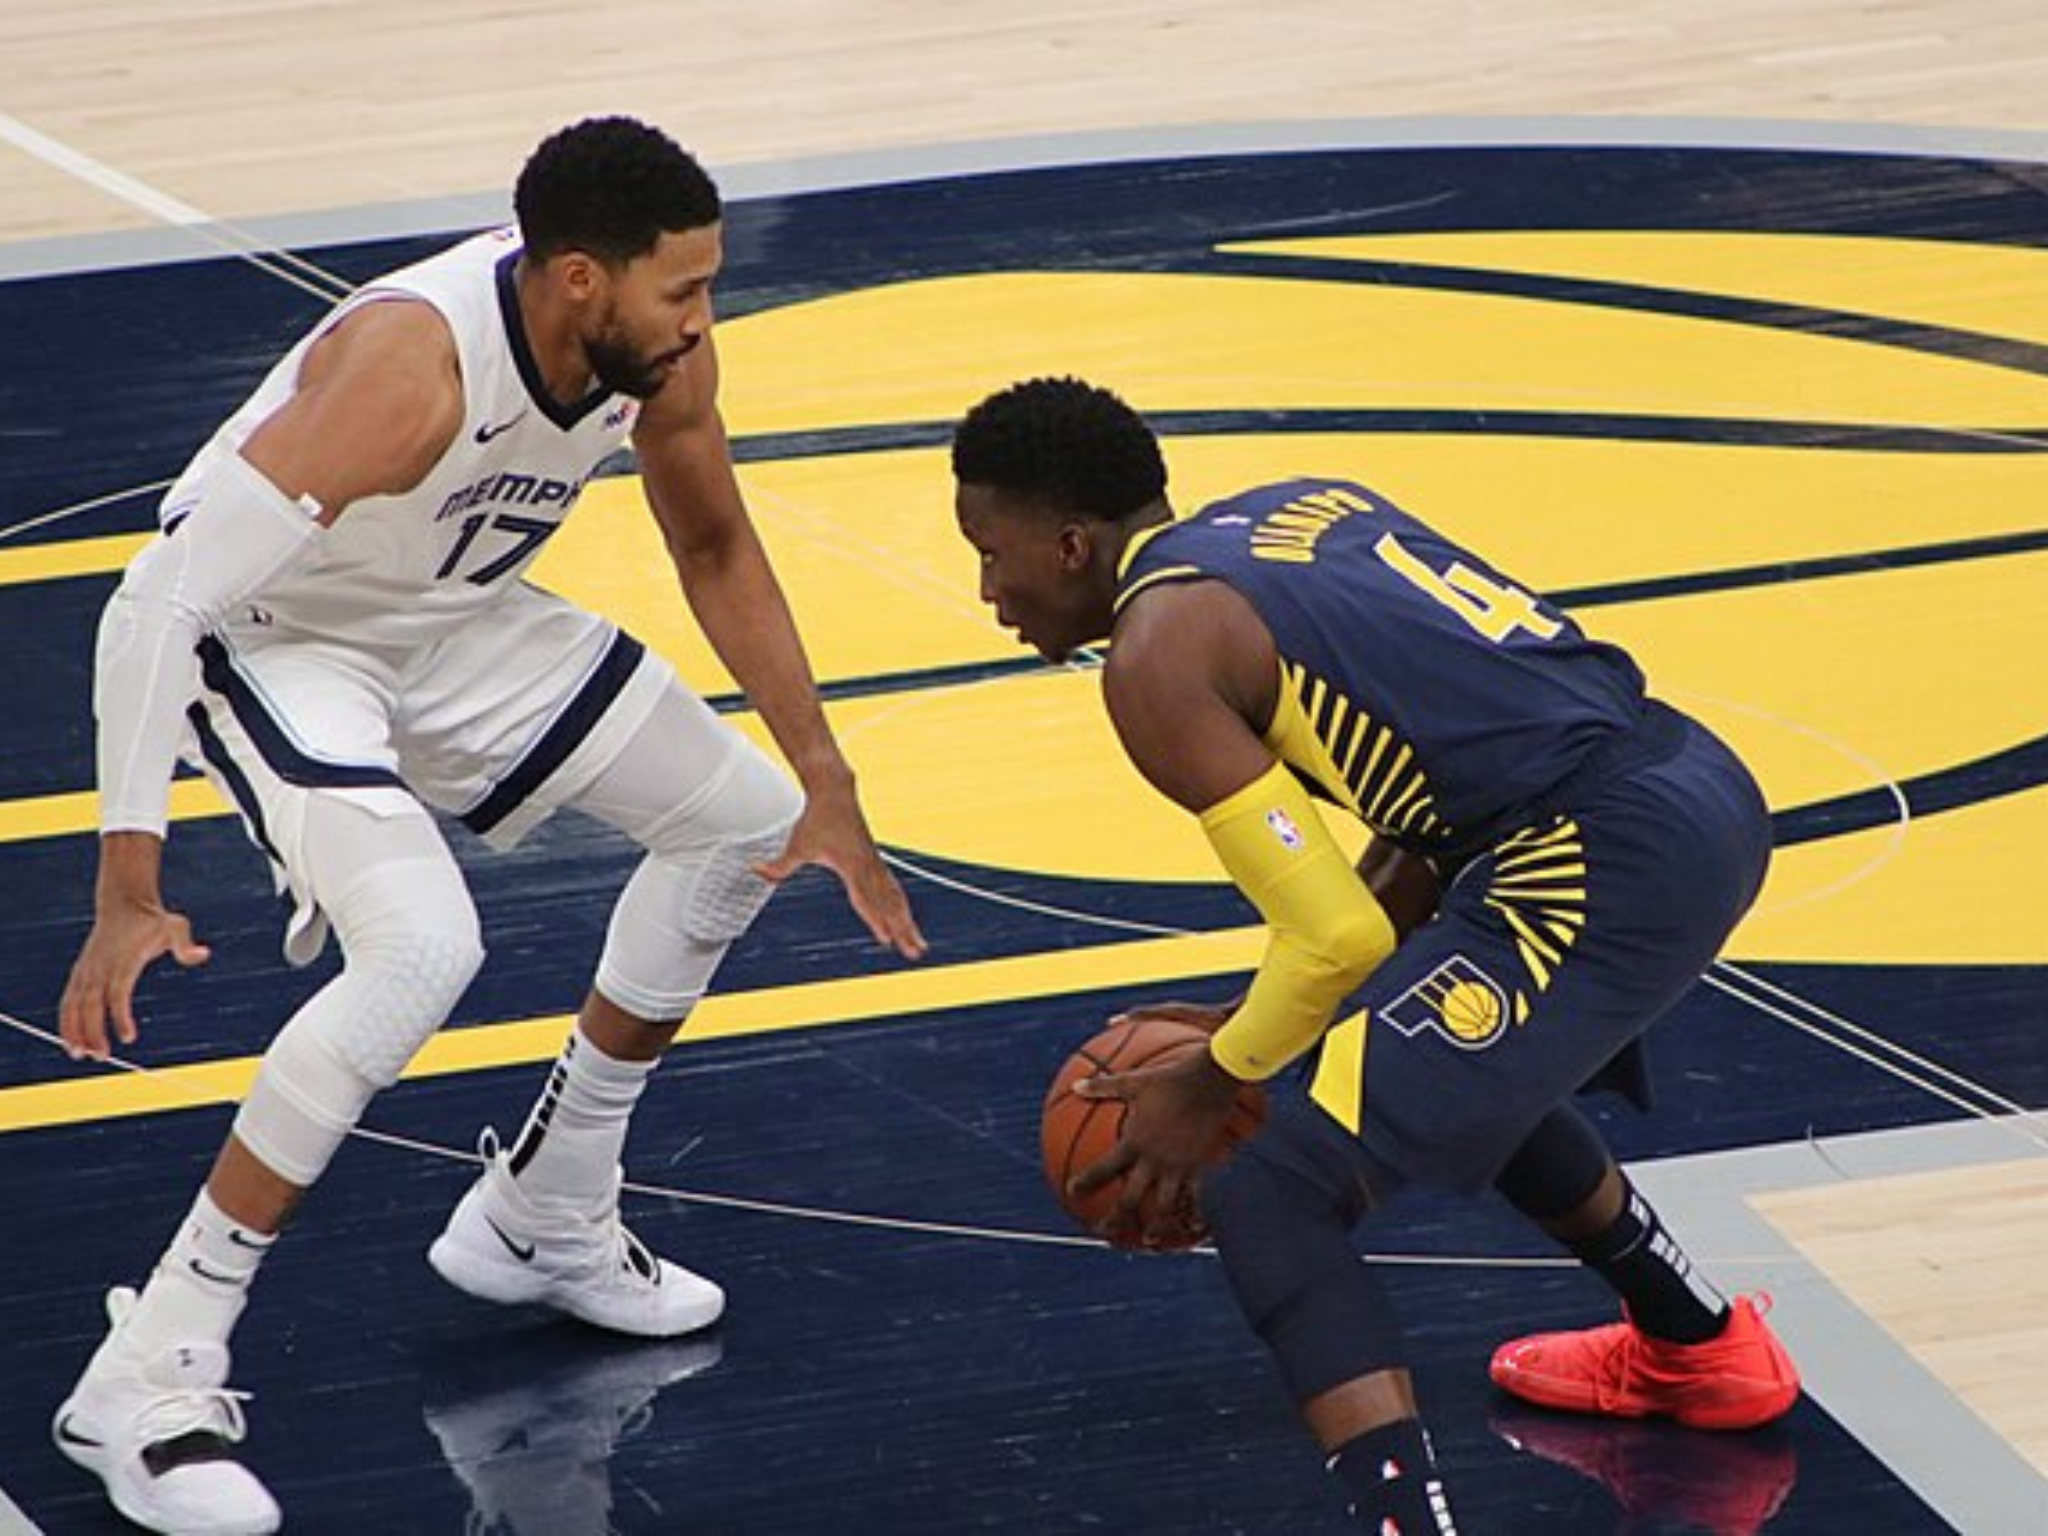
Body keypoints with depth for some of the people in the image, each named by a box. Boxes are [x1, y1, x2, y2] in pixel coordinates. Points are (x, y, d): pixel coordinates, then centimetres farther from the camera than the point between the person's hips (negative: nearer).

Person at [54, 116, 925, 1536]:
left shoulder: (659, 353, -15)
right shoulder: (410, 365, -38)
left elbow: (716, 549, 7)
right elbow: (157, 600, -37)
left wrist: (824, 782, 3)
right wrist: (128, 892, -39)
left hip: (455, 620, 8)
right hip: (273, 638, -8)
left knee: (746, 818, 13)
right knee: (424, 946, -30)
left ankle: (542, 1218, 30)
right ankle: (146, 1377, -24)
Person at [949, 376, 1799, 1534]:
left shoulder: (1157, 649, -5)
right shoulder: (1297, 511, 21)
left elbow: (1341, 935, -10)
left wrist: (1216, 1082, 8)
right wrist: (1258, 1023, 24)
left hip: (1601, 870, -9)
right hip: (1709, 787, 9)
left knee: (1275, 1200, -7)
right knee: (1475, 1071, 38)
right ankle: (1701, 1348, 56)